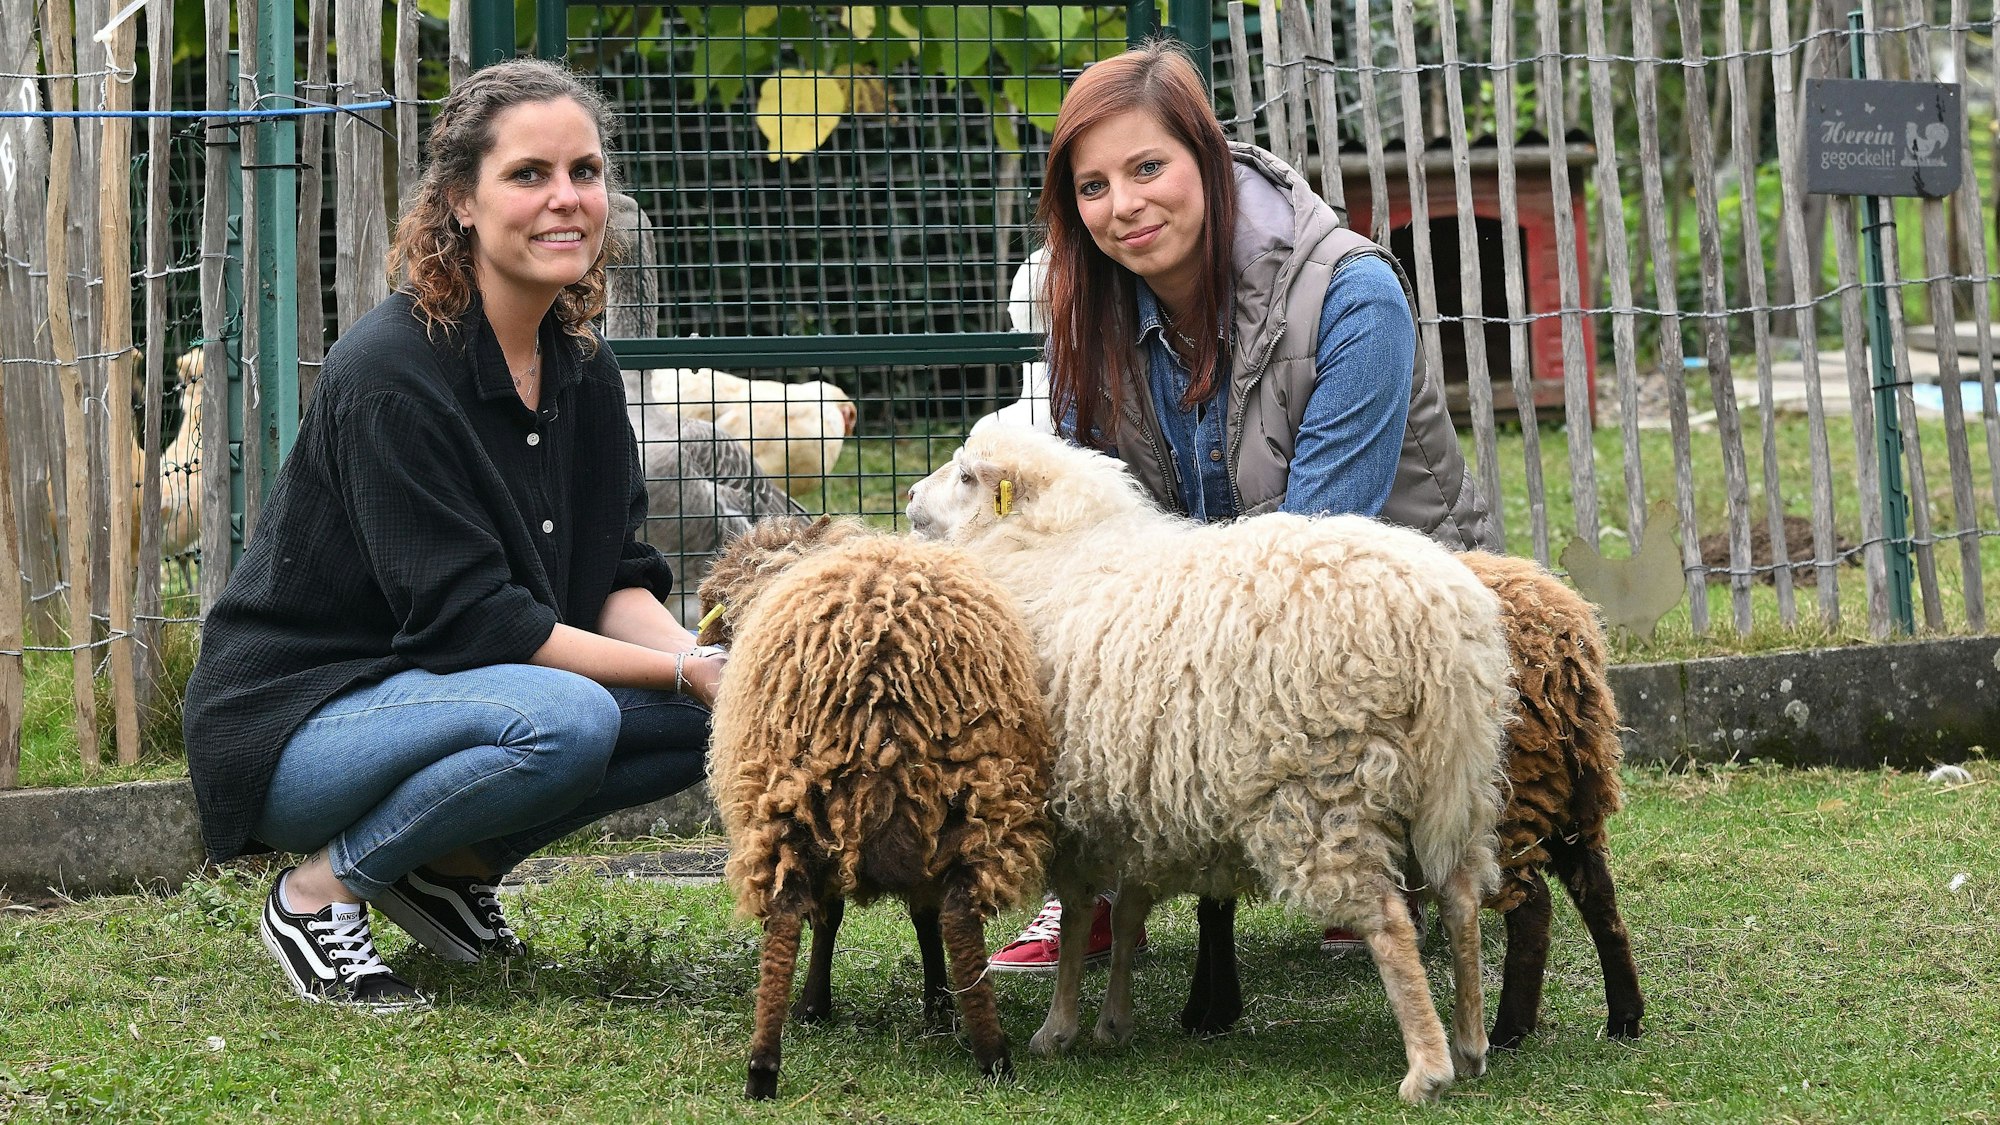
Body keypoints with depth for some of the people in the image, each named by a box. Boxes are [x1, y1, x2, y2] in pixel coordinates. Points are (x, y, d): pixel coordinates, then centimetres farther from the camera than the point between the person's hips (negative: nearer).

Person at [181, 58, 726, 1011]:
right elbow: (468, 619, -24)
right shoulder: (391, 372, -22)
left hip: (438, 697, 8)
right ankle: (319, 892, -11)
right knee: (563, 718, -33)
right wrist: (685, 669, -25)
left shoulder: (582, 368, 3)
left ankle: (451, 865, 7)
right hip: (296, 718, -8)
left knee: (719, 715, -8)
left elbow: (614, 579, 4)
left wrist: (703, 656, -17)